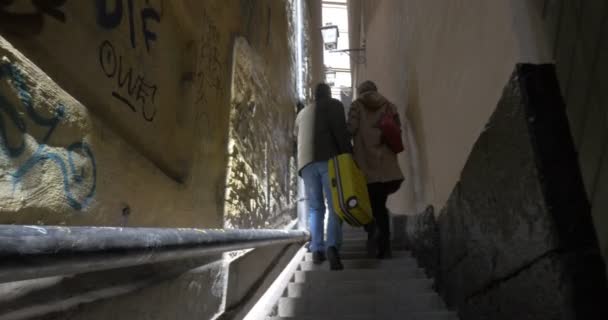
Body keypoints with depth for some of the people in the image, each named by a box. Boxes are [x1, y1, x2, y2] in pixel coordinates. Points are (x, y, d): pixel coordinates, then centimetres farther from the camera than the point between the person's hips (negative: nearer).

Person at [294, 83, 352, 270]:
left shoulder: (302, 114, 31)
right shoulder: (333, 105, 13)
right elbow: (340, 131, -3)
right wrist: (349, 156, -8)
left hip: (306, 162, 4)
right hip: (329, 158, -4)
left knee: (315, 208, 7)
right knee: (334, 207, -8)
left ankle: (316, 250, -4)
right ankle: (332, 246, -25)